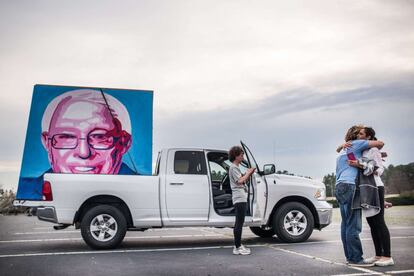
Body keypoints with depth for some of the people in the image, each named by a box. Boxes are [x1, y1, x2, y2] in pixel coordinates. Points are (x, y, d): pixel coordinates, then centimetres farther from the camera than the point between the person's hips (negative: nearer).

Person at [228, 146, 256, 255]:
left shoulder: (236, 167, 23)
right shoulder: (233, 167, -8)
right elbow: (239, 181, -18)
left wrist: (249, 173, 12)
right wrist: (248, 173, -6)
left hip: (241, 198, 11)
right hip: (239, 198, -11)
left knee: (239, 223, 12)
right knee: (239, 223, -10)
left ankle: (238, 245, 18)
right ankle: (237, 247, -8)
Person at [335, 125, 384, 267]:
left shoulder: (342, 151, 28)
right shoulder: (355, 144, 2)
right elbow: (380, 143, 2)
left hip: (339, 187, 9)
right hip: (349, 186, -9)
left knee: (346, 224, 6)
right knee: (353, 225, -10)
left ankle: (350, 256, 8)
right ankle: (355, 259, -10)